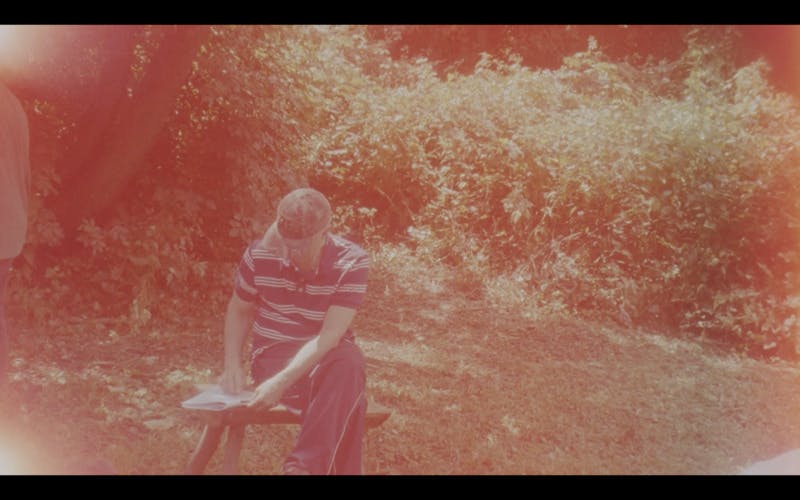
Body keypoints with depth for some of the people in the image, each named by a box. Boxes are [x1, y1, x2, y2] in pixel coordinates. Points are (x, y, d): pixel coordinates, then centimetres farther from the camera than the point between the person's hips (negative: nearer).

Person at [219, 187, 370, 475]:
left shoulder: (352, 262, -17)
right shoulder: (259, 255, -11)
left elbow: (330, 336, -24)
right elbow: (239, 311, 7)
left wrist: (282, 381, -35)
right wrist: (232, 366, -9)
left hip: (326, 358, 1)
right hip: (274, 355, 0)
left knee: (349, 363, -39)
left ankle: (303, 466, -37)